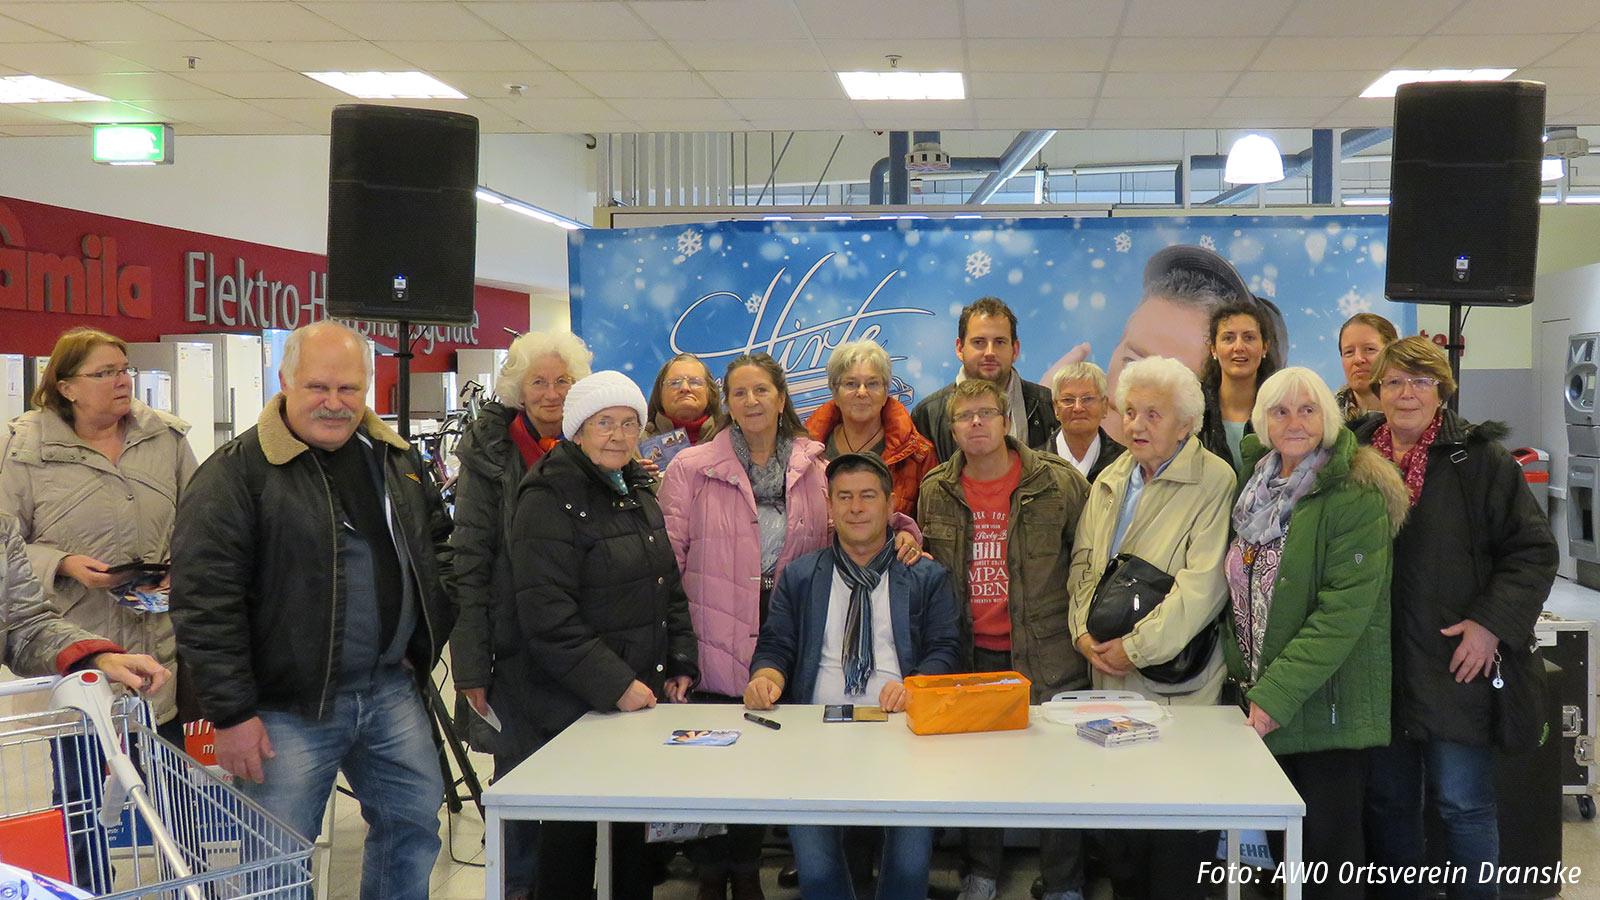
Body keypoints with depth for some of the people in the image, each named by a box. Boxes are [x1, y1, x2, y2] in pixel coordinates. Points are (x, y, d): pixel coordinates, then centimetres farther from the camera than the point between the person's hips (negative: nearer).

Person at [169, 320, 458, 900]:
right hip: (289, 710, -6)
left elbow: (438, 541, 23)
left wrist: (431, 631, 10)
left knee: (415, 824, 16)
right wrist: (231, 713, -17)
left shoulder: (397, 459, 8)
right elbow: (205, 602, -15)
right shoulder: (236, 472, -12)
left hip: (392, 690, 6)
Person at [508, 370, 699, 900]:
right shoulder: (551, 499, -12)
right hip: (572, 711, -7)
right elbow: (547, 617, -20)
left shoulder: (638, 494, 14)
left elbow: (670, 591, 22)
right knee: (573, 839, 1)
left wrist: (681, 666, 10)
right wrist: (616, 685, -21)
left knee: (633, 835, 11)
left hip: (644, 698, 7)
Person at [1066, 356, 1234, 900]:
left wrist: (1135, 647, -17)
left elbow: (1203, 585, -17)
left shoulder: (1213, 481, -10)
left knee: (1177, 846, -1)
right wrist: (1085, 632, 0)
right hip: (1111, 680, 6)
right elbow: (1084, 563, 16)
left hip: (1178, 684, -6)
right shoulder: (1110, 479, 13)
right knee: (1119, 841, 11)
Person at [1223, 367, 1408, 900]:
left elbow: (1344, 609, -18)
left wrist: (1277, 694, -21)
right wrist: (1240, 672, 6)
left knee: (1330, 853, -1)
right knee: (1282, 846, 12)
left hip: (1328, 704, -6)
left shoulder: (1355, 496, -12)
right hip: (1262, 702, 7)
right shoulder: (1257, 486, 11)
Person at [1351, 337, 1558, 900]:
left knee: (1463, 805, 0)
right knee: (1387, 802, 13)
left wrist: (1492, 623, -14)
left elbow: (1533, 551, -5)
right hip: (1377, 670, 5)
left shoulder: (1481, 459, -5)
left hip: (1455, 666, -4)